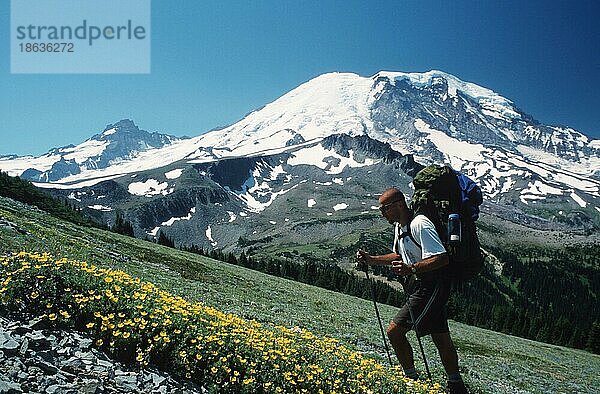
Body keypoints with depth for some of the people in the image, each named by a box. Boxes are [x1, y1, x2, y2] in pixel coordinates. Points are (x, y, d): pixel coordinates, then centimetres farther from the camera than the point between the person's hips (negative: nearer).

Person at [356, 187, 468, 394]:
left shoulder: (420, 224, -20)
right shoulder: (399, 226, 11)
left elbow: (442, 258, -26)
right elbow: (400, 255, 25)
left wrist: (412, 269, -37)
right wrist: (371, 260, 14)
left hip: (435, 284, -10)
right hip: (423, 285, 10)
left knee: (395, 331, -9)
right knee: (441, 338, 16)